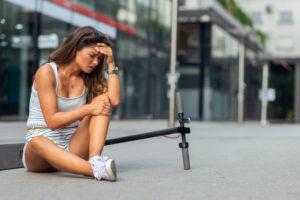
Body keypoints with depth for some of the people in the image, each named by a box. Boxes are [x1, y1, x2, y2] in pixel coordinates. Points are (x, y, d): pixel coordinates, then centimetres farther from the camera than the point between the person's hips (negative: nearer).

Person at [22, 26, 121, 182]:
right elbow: (52, 121, -17)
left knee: (103, 102, -15)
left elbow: (114, 100, -14)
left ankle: (95, 159, -36)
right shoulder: (47, 72, -9)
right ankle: (95, 169, -57)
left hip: (72, 148, 4)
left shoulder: (89, 78, 6)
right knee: (37, 142, -41)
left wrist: (111, 63, -11)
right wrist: (88, 109, -21)